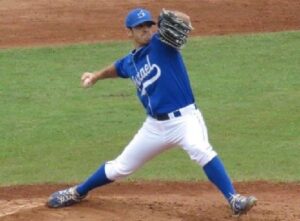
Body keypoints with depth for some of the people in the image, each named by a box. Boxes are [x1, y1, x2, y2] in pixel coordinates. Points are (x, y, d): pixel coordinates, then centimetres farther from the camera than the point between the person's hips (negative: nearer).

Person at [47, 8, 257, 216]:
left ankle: (234, 200, -37)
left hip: (185, 118, -5)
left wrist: (172, 18, -46)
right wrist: (96, 76, 22)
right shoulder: (130, 62, 10)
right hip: (155, 126, 6)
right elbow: (117, 68, 36)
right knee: (120, 167, 16)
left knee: (201, 150, -36)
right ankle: (78, 192, 39)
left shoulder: (162, 43, -7)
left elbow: (184, 20, -26)